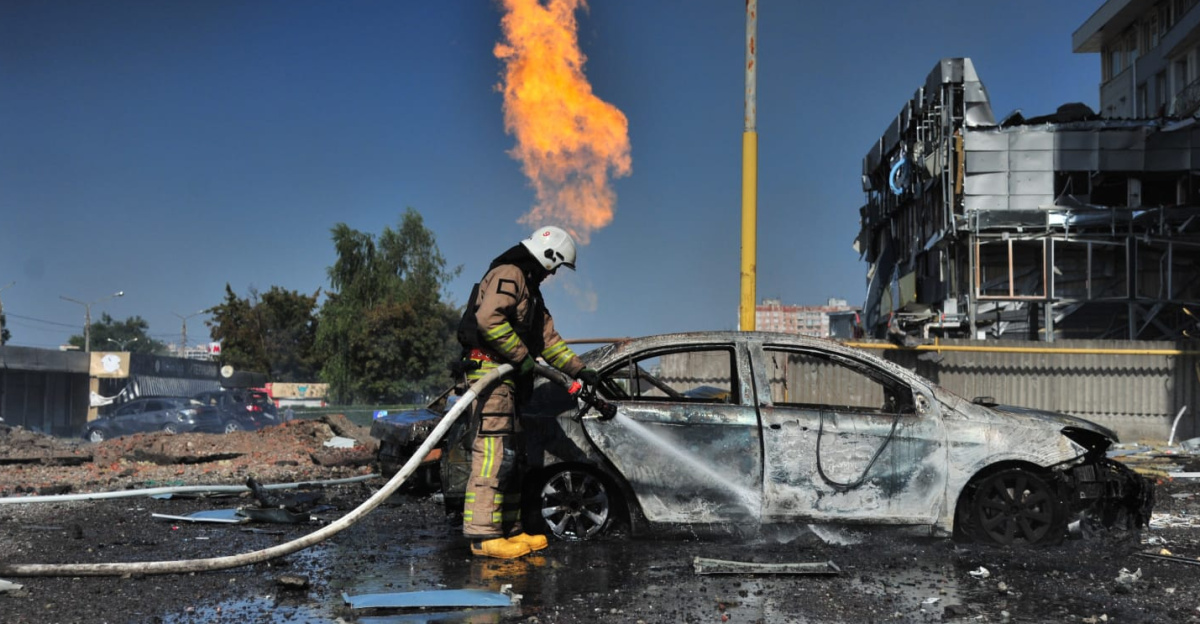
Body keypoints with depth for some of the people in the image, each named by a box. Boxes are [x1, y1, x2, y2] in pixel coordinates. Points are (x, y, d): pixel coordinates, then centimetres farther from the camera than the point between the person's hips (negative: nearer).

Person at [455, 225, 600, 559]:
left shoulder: (529, 288, 27)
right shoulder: (509, 275, -7)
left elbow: (548, 338, 29)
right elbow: (488, 318, -23)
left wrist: (579, 370, 23)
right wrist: (522, 356, -15)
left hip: (507, 376, 11)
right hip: (490, 370, -11)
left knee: (509, 456, 11)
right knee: (494, 452, -16)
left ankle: (509, 530, 16)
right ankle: (483, 535, -19)